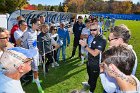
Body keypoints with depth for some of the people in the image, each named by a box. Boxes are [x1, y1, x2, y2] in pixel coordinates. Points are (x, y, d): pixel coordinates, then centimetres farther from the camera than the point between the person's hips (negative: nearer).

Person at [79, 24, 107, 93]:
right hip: (90, 61, 8)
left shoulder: (102, 40, -26)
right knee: (90, 74, 31)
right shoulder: (93, 37, 2)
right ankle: (89, 83, 59)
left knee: (93, 77, 14)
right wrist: (83, 43, -3)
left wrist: (85, 46, -24)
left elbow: (95, 53, -30)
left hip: (95, 64, -8)